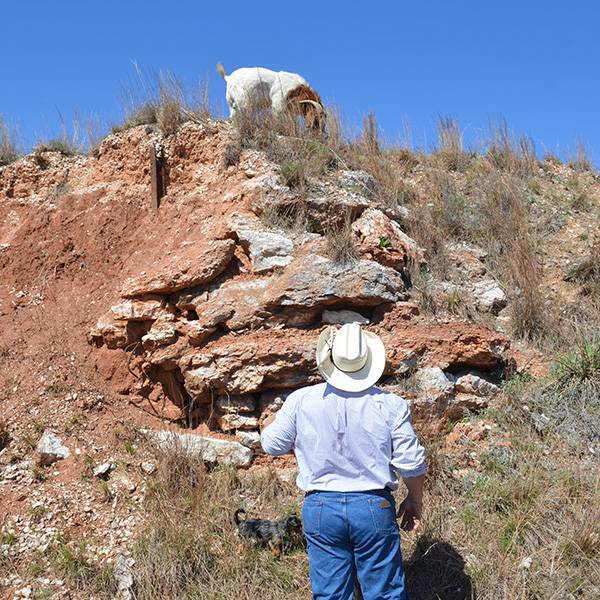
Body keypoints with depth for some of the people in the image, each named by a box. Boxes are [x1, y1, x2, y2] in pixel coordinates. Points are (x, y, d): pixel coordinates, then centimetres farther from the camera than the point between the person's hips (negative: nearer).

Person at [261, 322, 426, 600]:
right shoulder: (391, 405, -8)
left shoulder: (301, 400, -8)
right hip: (374, 507, -1)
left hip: (320, 508, 1)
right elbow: (411, 462, -4)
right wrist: (414, 500, 14)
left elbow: (272, 445, 4)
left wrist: (270, 424, 27)